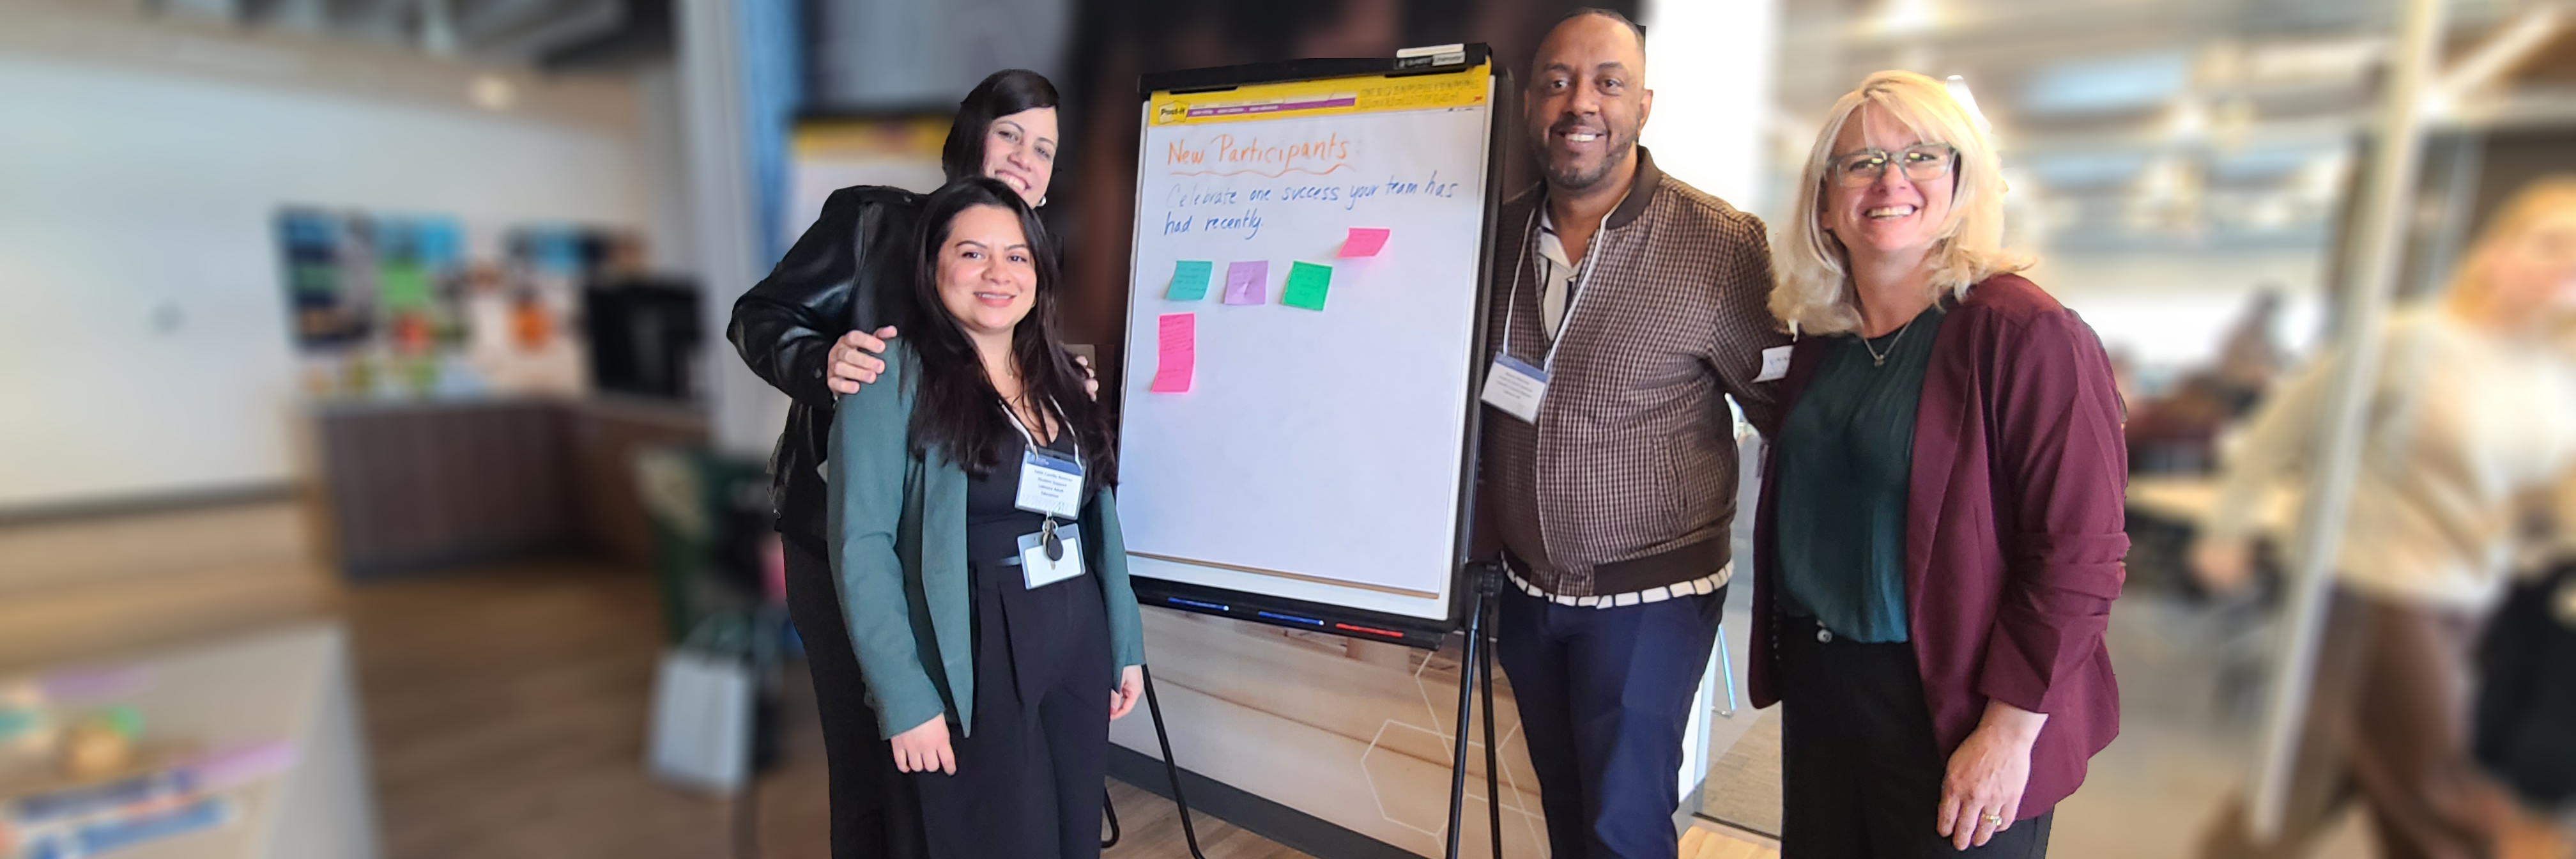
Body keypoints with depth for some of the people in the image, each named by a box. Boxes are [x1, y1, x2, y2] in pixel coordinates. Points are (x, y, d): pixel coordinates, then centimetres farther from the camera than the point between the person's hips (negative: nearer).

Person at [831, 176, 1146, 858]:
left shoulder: (1061, 378, 10)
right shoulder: (896, 374, -9)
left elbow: (1100, 520, 11)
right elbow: (862, 544, -13)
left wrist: (1126, 643, 10)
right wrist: (904, 698, -16)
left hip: (1080, 650, 6)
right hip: (966, 665, -5)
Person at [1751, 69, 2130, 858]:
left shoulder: (2024, 334, -16)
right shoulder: (1819, 335, 4)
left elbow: (2080, 557, -17)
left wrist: (2010, 731, -18)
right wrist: (1788, 659, 11)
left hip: (1951, 714, -6)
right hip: (1815, 686, 6)